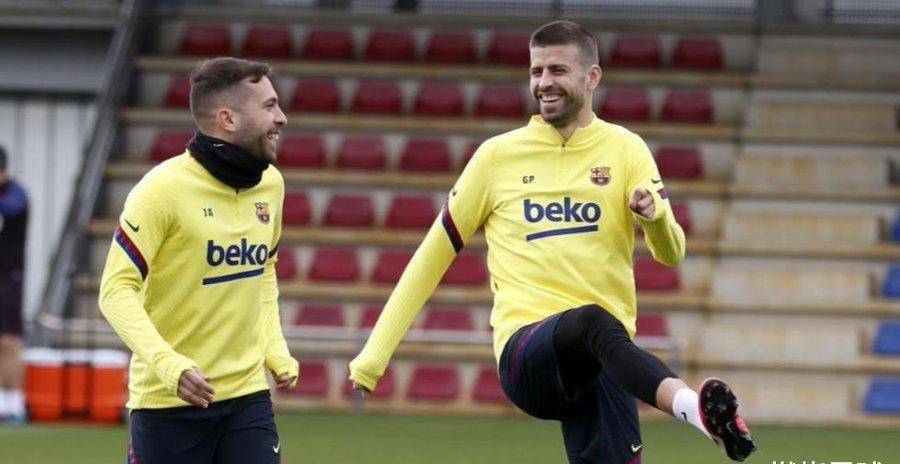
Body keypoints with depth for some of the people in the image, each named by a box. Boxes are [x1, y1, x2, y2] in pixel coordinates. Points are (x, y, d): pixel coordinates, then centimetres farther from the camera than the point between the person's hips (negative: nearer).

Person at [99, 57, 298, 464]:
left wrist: (274, 349, 9)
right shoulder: (165, 188, -15)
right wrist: (167, 363, -29)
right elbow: (117, 290, -16)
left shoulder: (270, 184, 6)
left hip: (247, 394, 5)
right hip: (168, 400, -5)